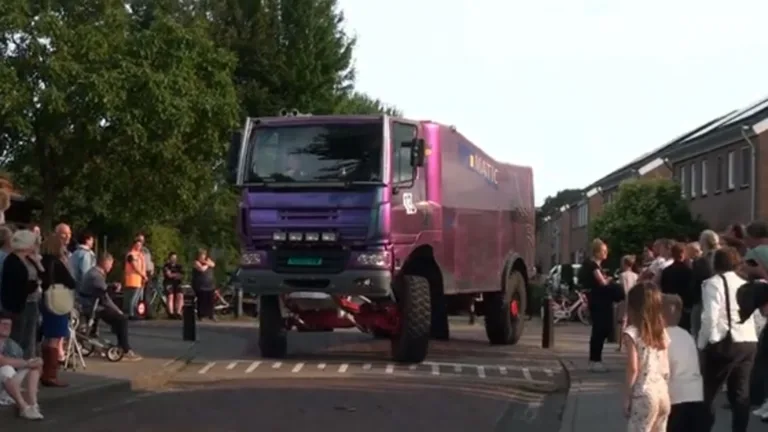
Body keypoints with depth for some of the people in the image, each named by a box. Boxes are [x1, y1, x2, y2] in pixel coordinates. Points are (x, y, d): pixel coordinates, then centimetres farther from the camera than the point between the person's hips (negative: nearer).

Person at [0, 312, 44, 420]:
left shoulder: (12, 345, 11)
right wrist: (27, 363, -20)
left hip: (11, 384, 7)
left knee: (35, 366, -2)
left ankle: (32, 404, -24)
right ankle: (24, 407, -33)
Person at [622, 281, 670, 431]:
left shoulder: (632, 332, -9)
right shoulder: (662, 332, 10)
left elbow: (633, 368, -13)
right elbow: (666, 369, 12)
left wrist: (627, 396, -5)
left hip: (644, 393, -7)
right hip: (662, 392, 7)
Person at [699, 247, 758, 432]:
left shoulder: (714, 283, -4)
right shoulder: (745, 284, 17)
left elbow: (710, 316, -13)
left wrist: (703, 343, -7)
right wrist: (747, 337, 15)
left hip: (724, 343, -6)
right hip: (748, 342, 6)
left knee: (707, 393, 4)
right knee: (741, 393, 9)